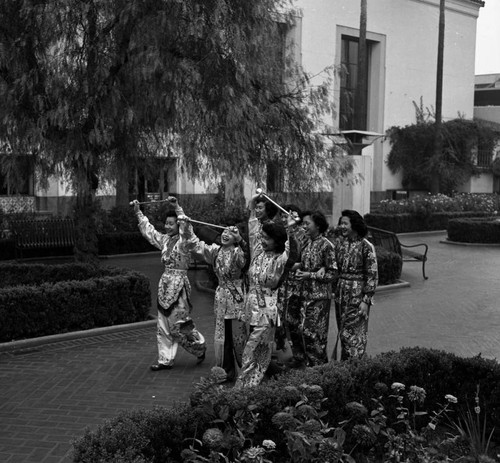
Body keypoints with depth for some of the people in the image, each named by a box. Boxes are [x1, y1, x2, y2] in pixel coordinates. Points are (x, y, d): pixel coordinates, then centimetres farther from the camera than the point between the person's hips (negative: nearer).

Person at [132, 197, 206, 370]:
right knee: (164, 326, 9)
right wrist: (138, 213, 25)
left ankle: (200, 347, 22)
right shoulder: (165, 240, 11)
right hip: (165, 283, 7)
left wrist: (177, 207, -35)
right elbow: (149, 231, 23)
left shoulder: (183, 240, -9)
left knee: (179, 323, -2)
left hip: (178, 284, -7)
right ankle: (165, 360, 17)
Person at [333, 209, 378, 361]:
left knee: (352, 334, -3)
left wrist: (366, 300, -13)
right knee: (343, 333, 12)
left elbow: (372, 275, -10)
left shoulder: (366, 246, -11)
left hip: (357, 296, -6)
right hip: (340, 294, 6)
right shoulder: (338, 242, 6)